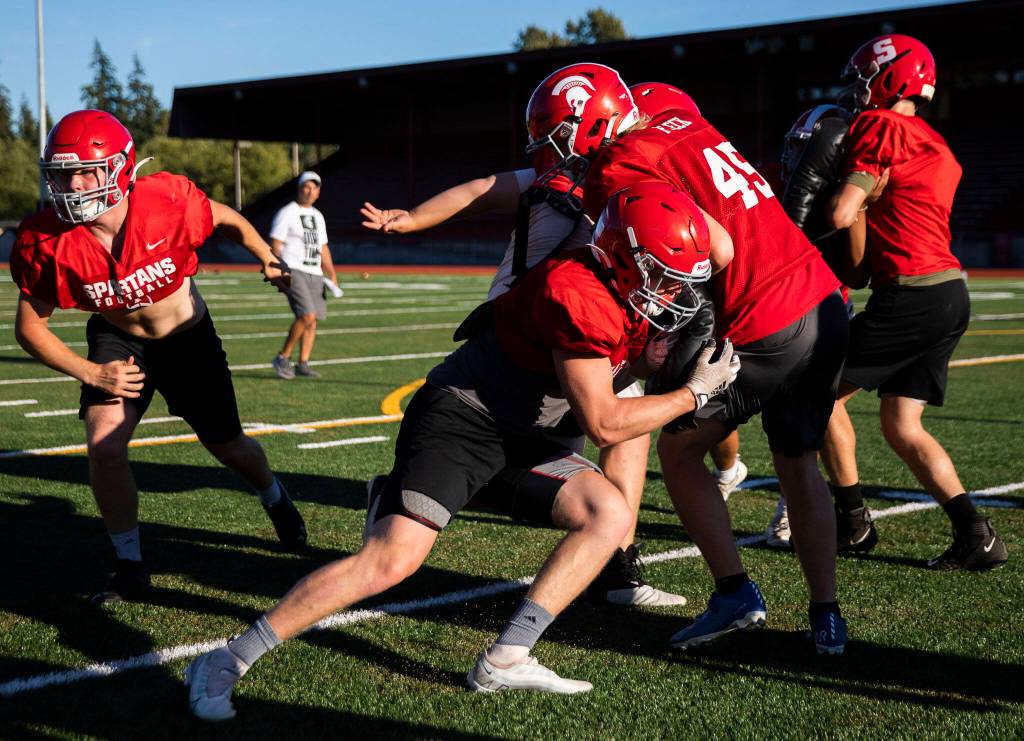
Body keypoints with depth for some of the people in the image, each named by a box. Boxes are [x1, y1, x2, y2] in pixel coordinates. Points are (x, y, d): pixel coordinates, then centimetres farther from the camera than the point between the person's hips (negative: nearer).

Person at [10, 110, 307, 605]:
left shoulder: (168, 202, -30)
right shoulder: (46, 243, -26)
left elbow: (225, 218, -6)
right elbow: (29, 327, -14)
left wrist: (269, 261, -12)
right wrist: (91, 373, -22)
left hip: (188, 337, 0)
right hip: (117, 343, 1)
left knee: (227, 445, 11)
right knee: (103, 445, -20)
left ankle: (275, 499, 47)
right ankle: (129, 567, 0)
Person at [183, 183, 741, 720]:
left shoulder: (634, 293, 1)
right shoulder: (579, 295, -26)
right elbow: (603, 425, -22)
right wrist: (696, 392, -13)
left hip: (526, 433, 9)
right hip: (460, 413, -9)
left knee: (610, 516, -5)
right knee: (393, 558, -19)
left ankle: (503, 661, -5)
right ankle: (228, 662, -10)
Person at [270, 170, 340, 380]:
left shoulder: (318, 216, 19)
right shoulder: (287, 213, -3)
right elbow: (275, 245, -7)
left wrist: (332, 275, 17)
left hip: (315, 274, 7)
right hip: (294, 271, -7)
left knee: (313, 320, 4)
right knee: (307, 316, -19)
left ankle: (302, 364, 12)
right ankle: (282, 358, -5)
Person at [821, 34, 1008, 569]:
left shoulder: (880, 127, -7)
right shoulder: (937, 148, 21)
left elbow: (842, 214, -14)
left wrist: (845, 194, 6)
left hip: (911, 297, -9)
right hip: (952, 292, 9)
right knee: (902, 428, 12)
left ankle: (854, 521, 13)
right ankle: (975, 535, 4)